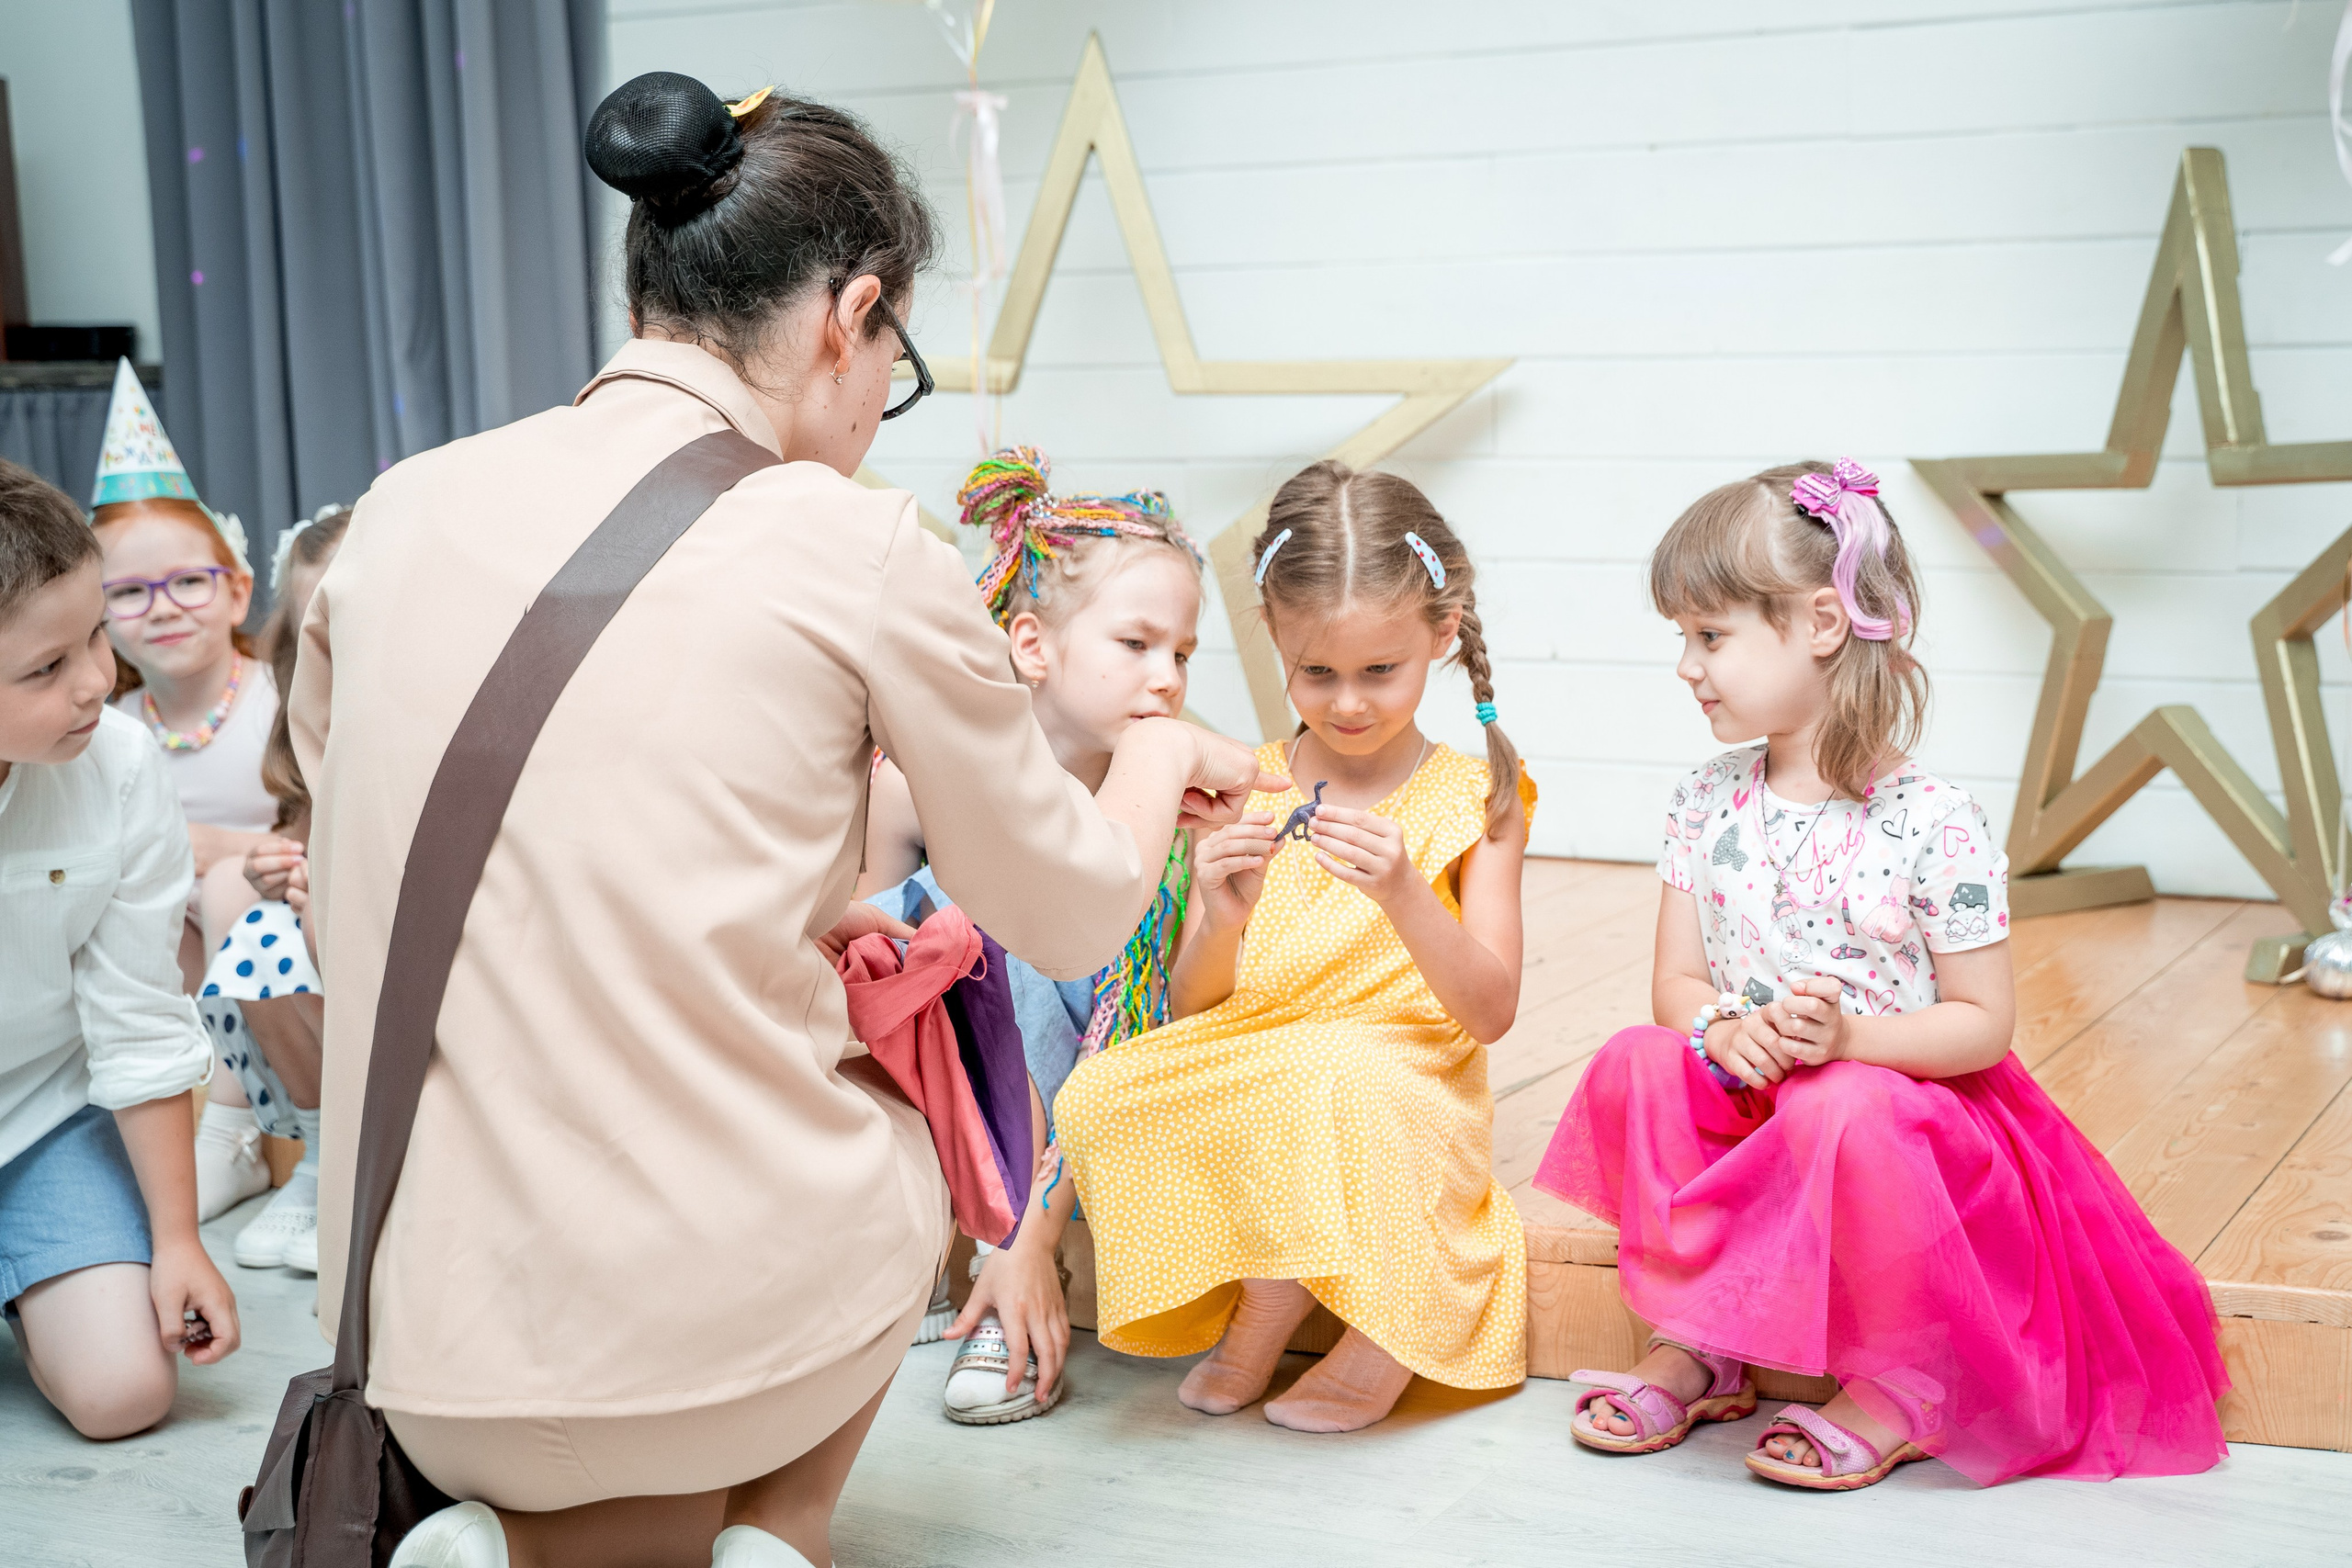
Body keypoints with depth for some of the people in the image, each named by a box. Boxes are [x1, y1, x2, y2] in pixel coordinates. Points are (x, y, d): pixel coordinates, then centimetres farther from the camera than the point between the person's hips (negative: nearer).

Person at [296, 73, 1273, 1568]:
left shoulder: (401, 511, 3)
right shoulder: (851, 547, -10)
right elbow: (1072, 915, 3)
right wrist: (1161, 749, 26)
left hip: (422, 1340, 4)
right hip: (720, 1319, -3)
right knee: (912, 1092, 31)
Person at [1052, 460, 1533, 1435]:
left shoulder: (1472, 801, 0)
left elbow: (1491, 1012, -9)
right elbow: (1191, 1008, 4)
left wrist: (1402, 893, -26)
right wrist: (1222, 923, -19)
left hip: (1404, 1106, -2)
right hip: (1236, 1096, 3)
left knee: (1335, 1073, -37)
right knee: (1097, 1098, -27)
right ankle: (1265, 1306, -4)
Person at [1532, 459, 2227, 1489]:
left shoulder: (1932, 825, -13)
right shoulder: (1707, 805, 3)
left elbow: (1985, 1022, -10)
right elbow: (1676, 985, 4)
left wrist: (1850, 1037, -26)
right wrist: (1724, 1030, -19)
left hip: (1898, 1096, -5)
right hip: (1745, 1106, 5)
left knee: (1839, 1116, -37)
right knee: (1636, 1065, -22)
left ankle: (1899, 1390, -14)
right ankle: (1694, 1353, -8)